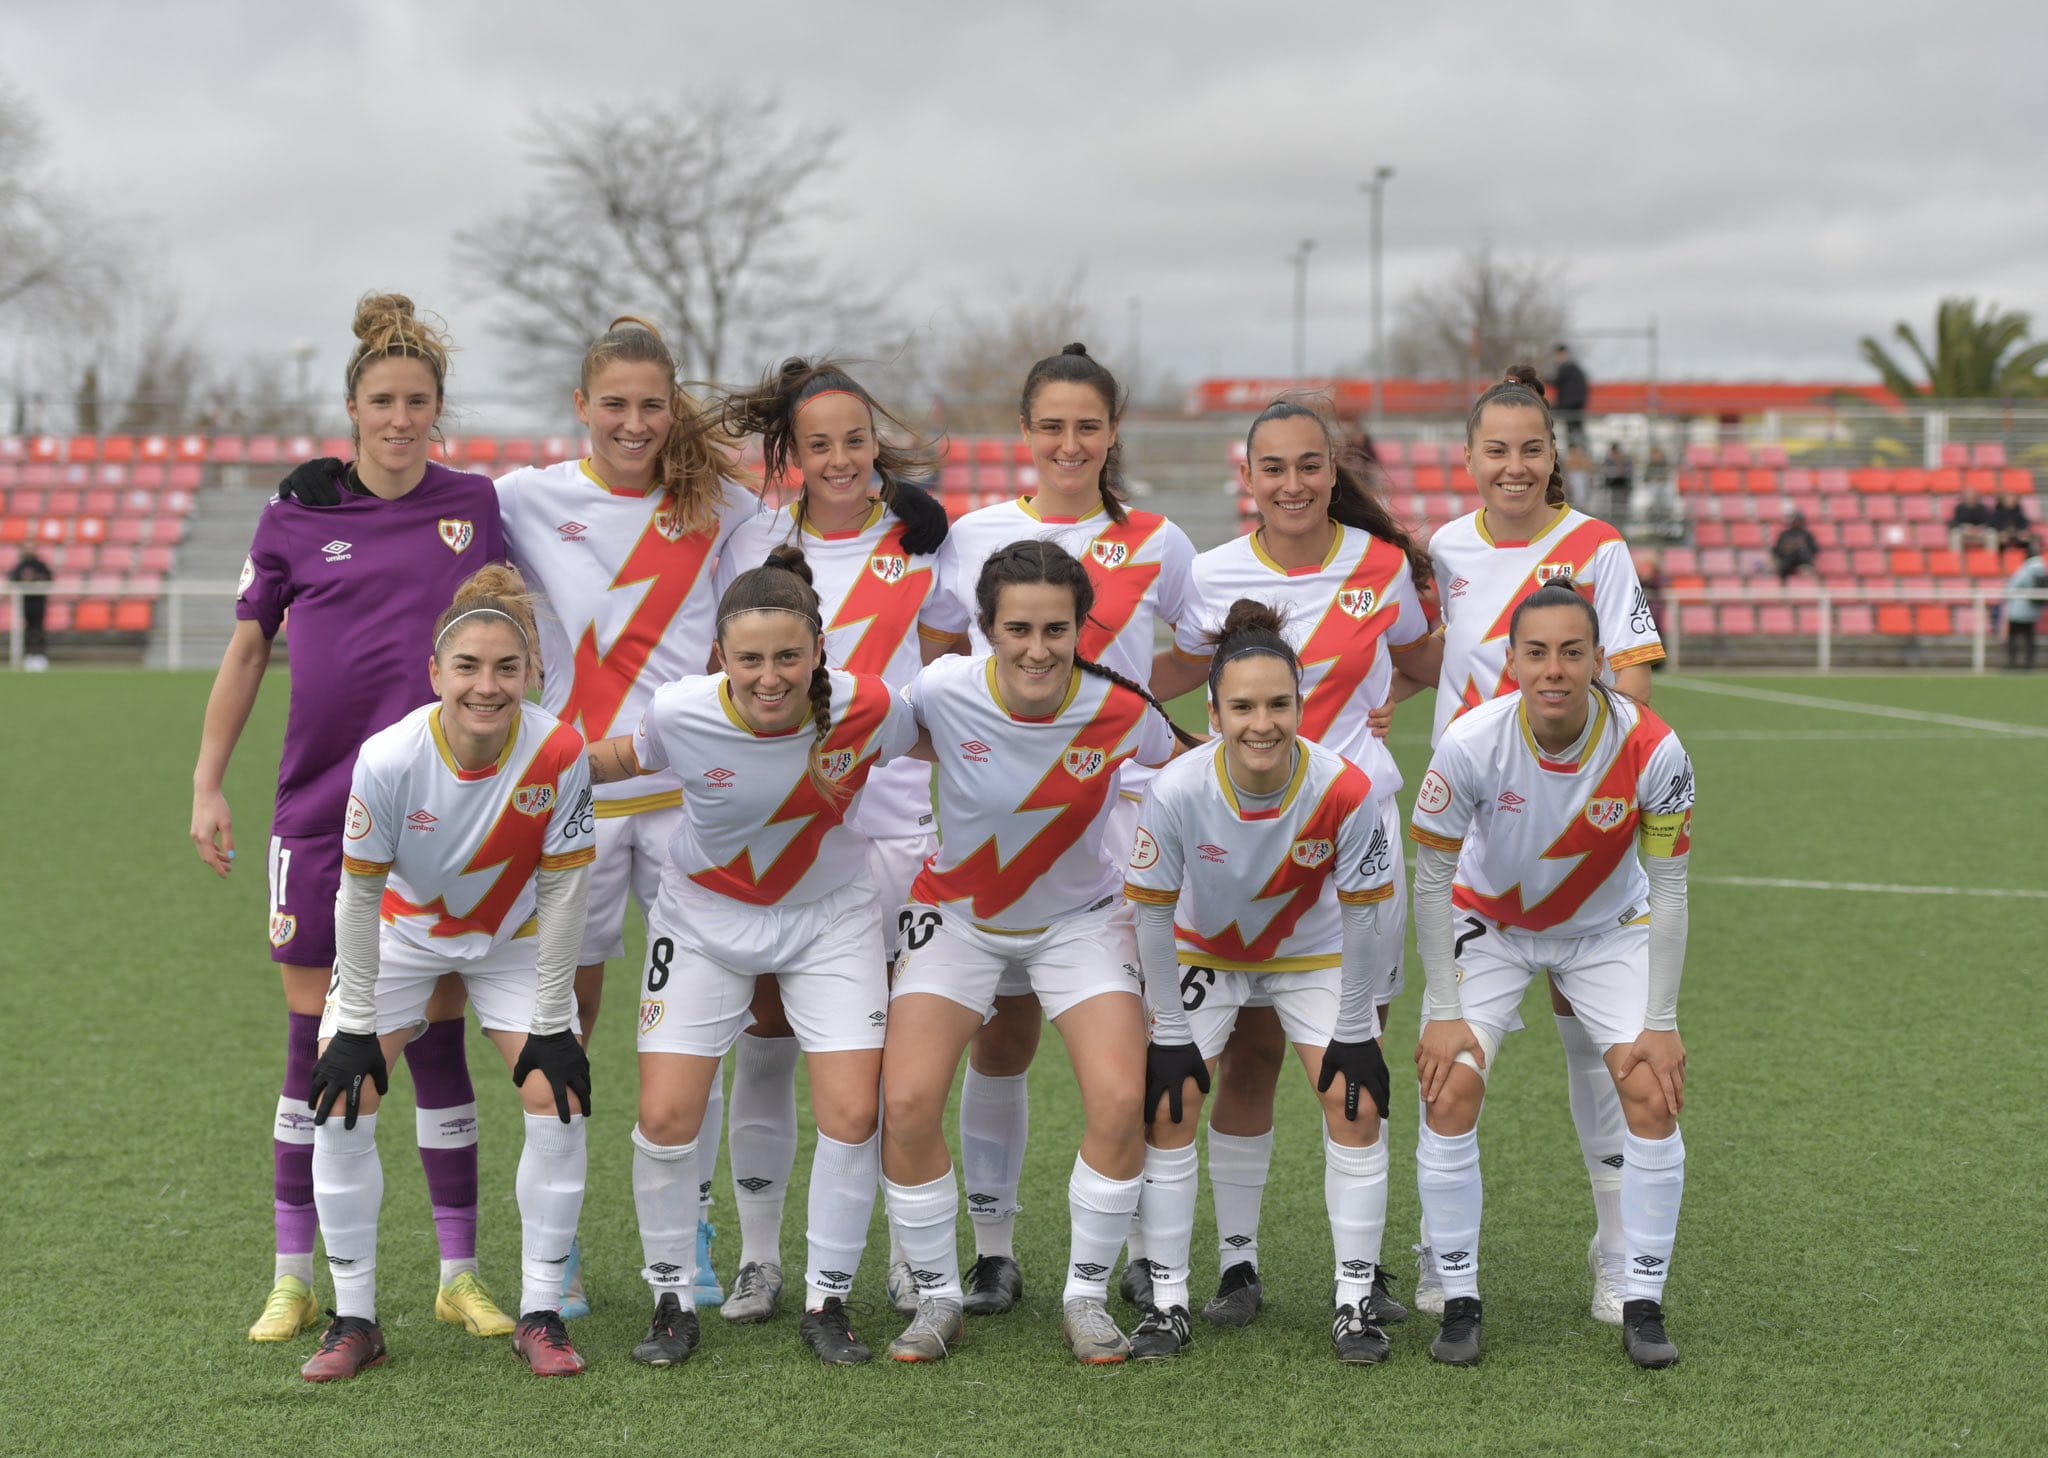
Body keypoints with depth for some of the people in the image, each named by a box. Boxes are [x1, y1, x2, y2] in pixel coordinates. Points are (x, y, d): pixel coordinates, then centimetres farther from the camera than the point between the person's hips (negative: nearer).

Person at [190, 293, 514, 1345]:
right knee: (315, 1043, 2)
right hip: (320, 809, 0)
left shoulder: (475, 505, 4)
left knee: (437, 1040, 3)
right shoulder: (298, 510, 3)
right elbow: (247, 648, 10)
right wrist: (207, 785, 6)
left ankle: (461, 1273, 13)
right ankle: (295, 1277, 13)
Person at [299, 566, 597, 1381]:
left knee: (560, 1102, -12)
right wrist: (357, 1026, -13)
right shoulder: (389, 758, -32)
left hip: (513, 939, 1)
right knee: (340, 1103, -12)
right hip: (401, 934, 0)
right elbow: (359, 895, -18)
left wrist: (549, 1026, -14)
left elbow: (561, 894, -18)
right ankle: (354, 1321, 1)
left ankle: (540, 1315, 2)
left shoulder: (559, 756, -31)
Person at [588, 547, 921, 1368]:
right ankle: (672, 1302, 15)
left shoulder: (865, 710, -24)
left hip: (831, 916, 0)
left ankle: (827, 1302, 11)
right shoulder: (682, 714, -25)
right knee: (666, 1118, -7)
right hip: (706, 920, 0)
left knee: (852, 1114, -9)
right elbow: (625, 759, -1)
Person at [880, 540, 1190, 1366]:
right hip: (959, 916, 0)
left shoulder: (1120, 711, -23)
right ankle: (937, 1298, 7)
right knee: (906, 1102, -15)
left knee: (1120, 1098, -17)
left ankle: (1087, 1297, 5)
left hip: (1081, 917, 0)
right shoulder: (942, 692, -25)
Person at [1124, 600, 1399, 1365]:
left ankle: (1355, 1300, 3)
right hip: (1203, 952, 0)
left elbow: (1363, 916, -18)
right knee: (1168, 1106, -8)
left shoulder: (1346, 791, -33)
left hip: (1314, 952, 0)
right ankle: (1168, 1301, 5)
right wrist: (1171, 1035, -14)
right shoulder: (1175, 791, -32)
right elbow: (1153, 916, -19)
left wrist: (1353, 1033, -12)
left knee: (1356, 1105, -9)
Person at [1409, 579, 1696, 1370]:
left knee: (1654, 1095, -13)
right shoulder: (1471, 743, -29)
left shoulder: (1652, 750, -28)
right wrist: (1445, 1013, -16)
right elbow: (1432, 881, -16)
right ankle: (1459, 1302, 0)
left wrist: (1660, 1023, -14)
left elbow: (1668, 890, -15)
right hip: (1489, 922, 0)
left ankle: (1643, 1304, 1)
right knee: (1449, 1092, -14)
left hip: (1608, 927, 1)